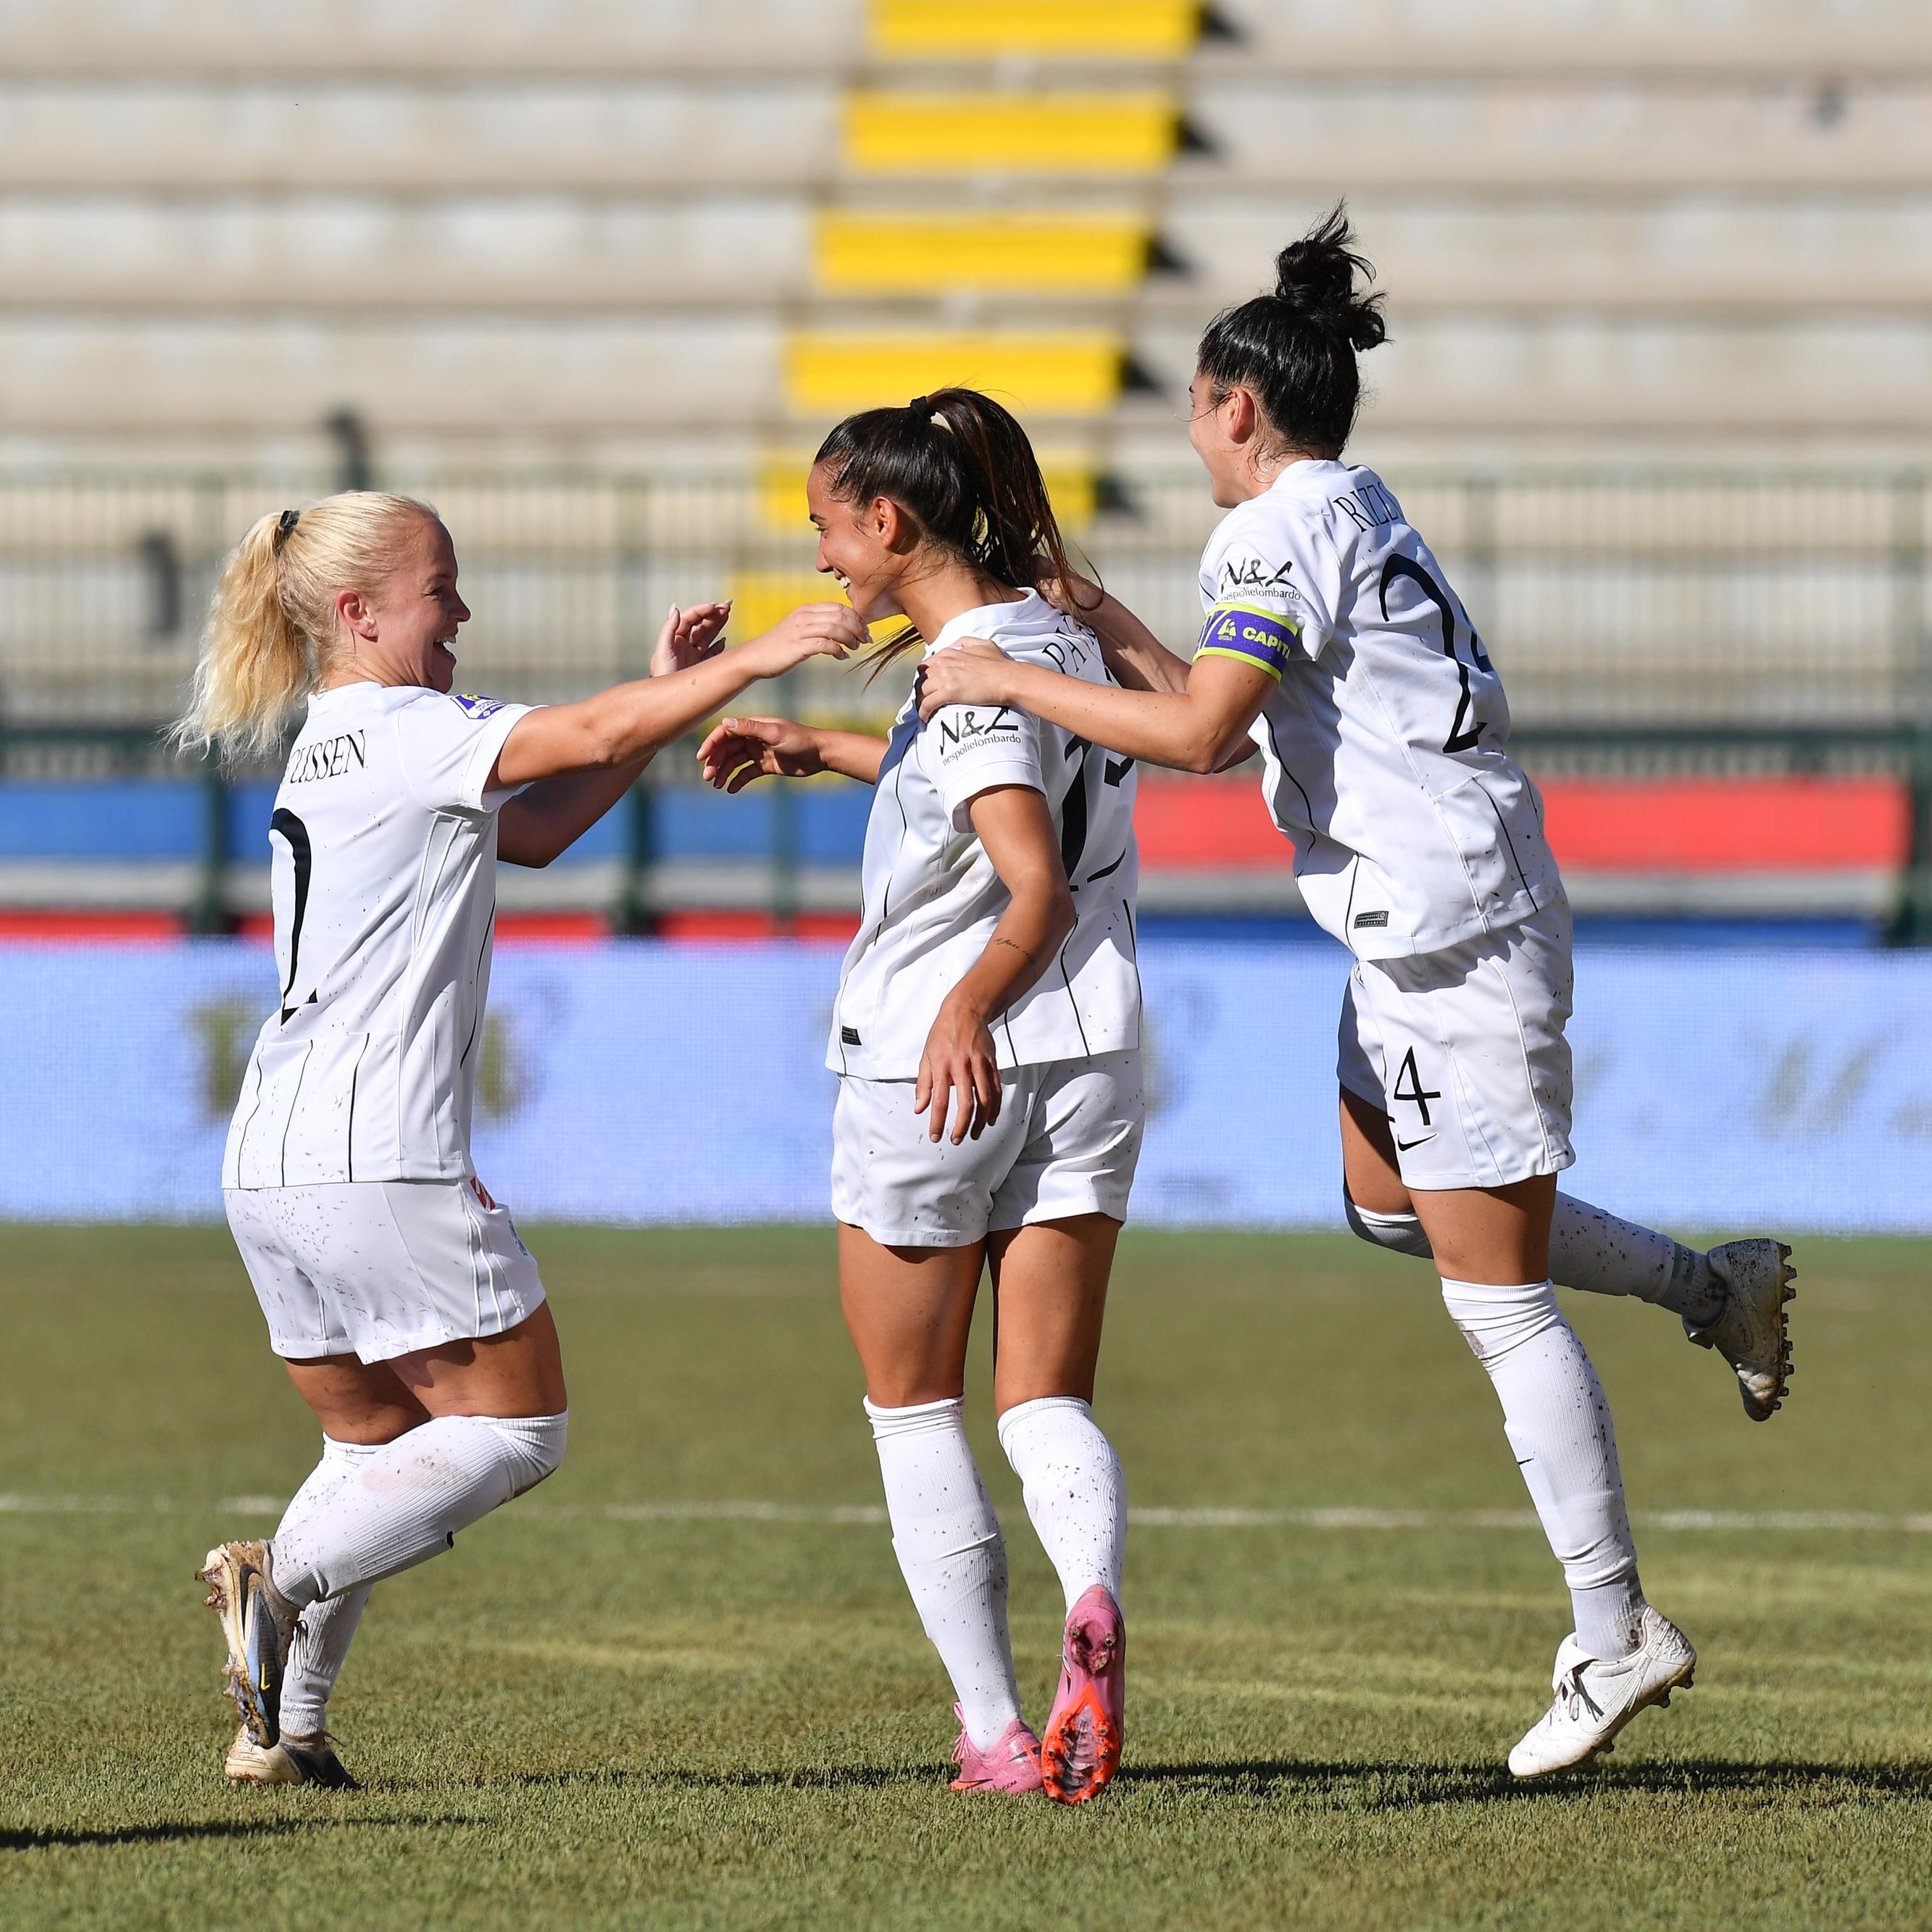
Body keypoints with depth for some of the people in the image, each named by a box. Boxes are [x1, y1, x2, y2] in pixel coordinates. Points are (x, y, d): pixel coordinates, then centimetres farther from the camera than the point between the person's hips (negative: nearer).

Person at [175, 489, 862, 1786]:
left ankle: (285, 1726, 7)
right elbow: (586, 737, -18)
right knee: (515, 1427, 2)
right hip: (380, 1158, -9)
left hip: (273, 1164, 9)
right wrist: (757, 658, -15)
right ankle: (282, 1578, -11)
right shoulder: (402, 732, -7)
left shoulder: (333, 751, 21)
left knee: (379, 1445, 19)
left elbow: (536, 830, 23)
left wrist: (668, 699, 17)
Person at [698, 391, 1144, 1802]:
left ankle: (993, 1731, 4)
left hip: (931, 1076, -7)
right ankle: (1095, 1598, -28)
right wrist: (818, 751, 36)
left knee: (915, 1410, 9)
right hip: (1086, 1066, 7)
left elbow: (1039, 890, -25)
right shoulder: (1056, 638, 11)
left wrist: (966, 1009, -38)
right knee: (1049, 1403, 4)